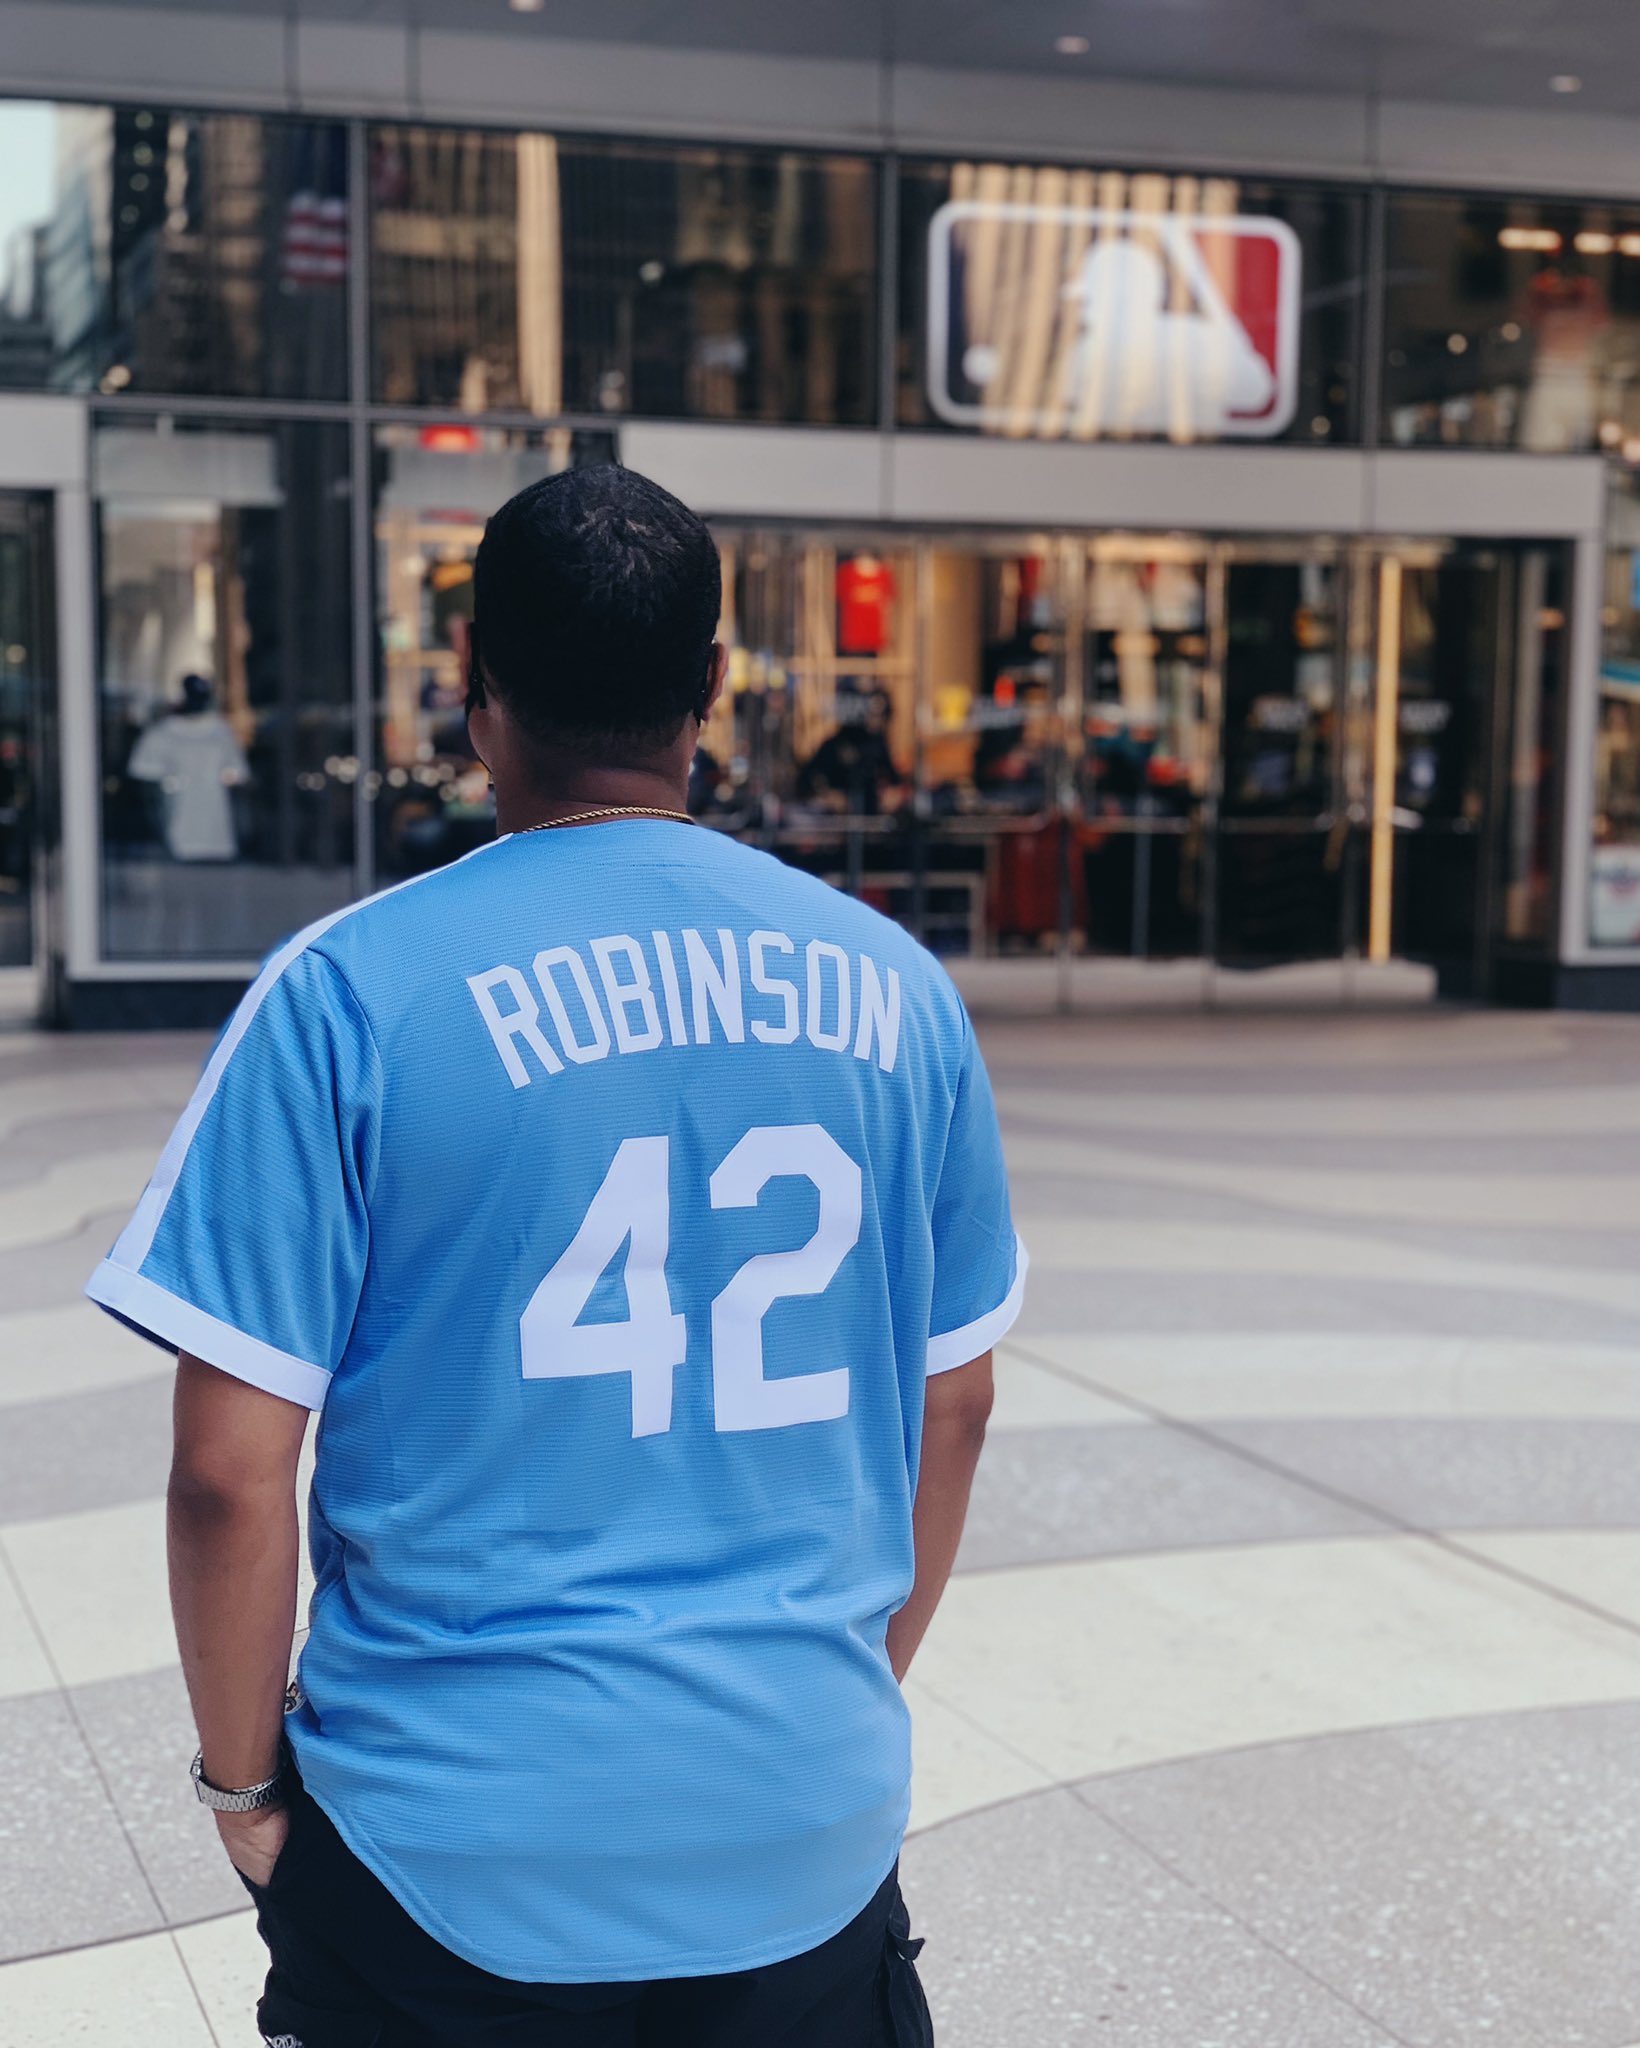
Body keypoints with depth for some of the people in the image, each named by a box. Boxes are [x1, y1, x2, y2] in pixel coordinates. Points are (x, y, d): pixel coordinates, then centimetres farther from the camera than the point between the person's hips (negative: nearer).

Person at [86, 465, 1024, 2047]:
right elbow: (953, 1403, 8)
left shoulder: (348, 996, -12)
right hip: (814, 1831, 3)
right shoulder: (890, 985, 0)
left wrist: (244, 1779, 4)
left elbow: (230, 1470, -11)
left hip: (460, 1843, -2)